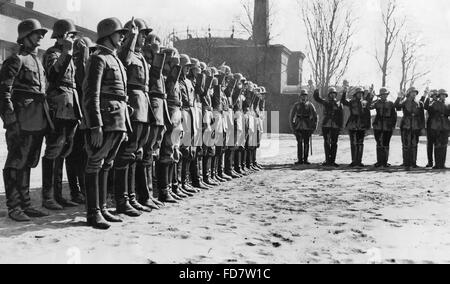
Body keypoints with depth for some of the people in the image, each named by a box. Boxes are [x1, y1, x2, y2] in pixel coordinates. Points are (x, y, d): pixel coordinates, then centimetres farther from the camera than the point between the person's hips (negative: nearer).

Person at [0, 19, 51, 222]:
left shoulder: (38, 62, 19)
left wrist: (46, 119, 18)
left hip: (39, 121, 8)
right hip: (22, 121, -8)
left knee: (27, 163, 13)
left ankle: (25, 203, 22)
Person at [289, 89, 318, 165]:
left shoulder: (310, 105, 3)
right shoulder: (296, 105, 6)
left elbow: (315, 116, 5)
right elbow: (291, 116, 10)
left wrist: (314, 126, 1)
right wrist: (292, 125, 3)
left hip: (307, 127, 0)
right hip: (298, 126, 1)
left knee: (306, 143, 2)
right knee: (299, 143, 0)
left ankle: (305, 159, 8)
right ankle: (300, 159, 3)